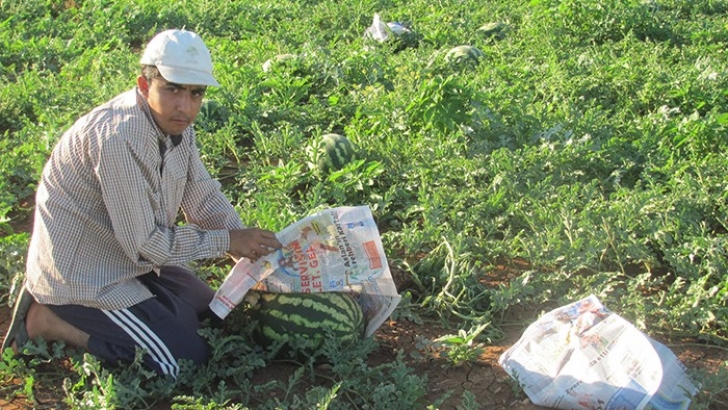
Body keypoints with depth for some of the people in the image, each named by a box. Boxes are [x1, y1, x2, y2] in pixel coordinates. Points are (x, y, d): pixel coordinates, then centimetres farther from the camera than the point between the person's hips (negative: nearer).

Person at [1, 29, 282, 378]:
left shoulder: (174, 121, -5)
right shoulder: (120, 138, -32)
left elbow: (203, 197, 4)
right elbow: (144, 244, -28)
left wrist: (253, 250, -9)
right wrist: (227, 240, -19)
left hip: (127, 256, 9)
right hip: (80, 273, -9)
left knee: (210, 312, 19)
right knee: (188, 359, -8)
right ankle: (50, 320, 0)